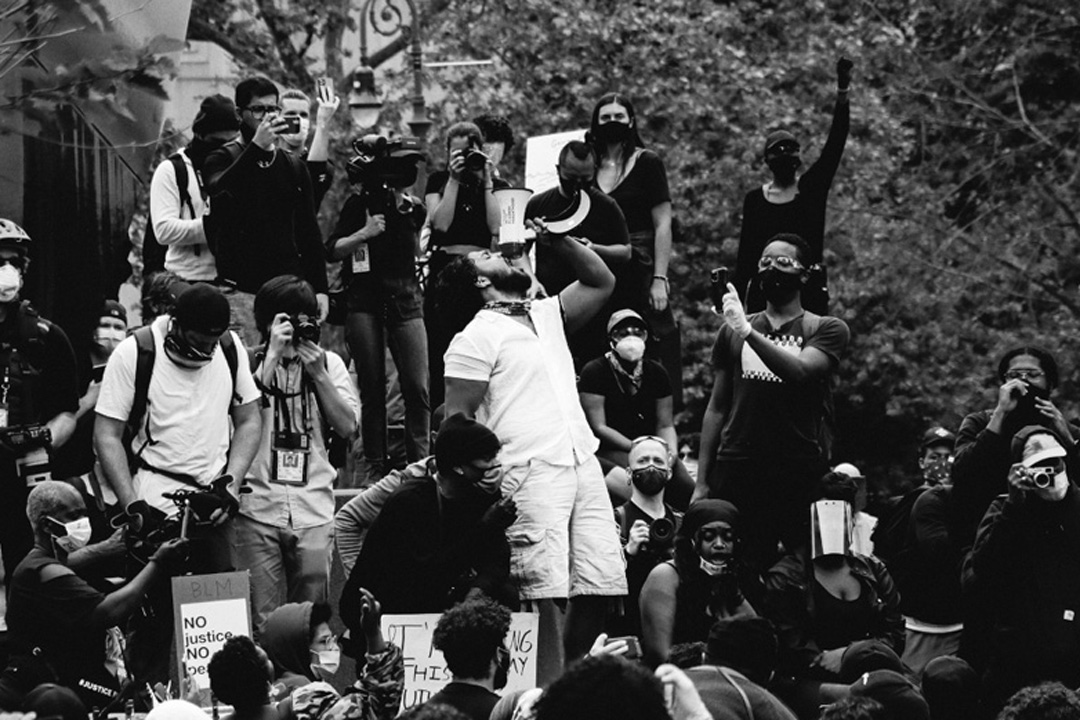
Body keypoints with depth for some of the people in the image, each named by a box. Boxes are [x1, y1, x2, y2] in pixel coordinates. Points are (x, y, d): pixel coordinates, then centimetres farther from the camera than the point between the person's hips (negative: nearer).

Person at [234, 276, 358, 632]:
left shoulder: (329, 363, 11)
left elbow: (347, 427, 4)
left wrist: (318, 374, -6)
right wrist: (273, 355, -13)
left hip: (314, 509, 2)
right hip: (257, 506, -2)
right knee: (260, 619, -4)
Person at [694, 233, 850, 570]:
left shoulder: (827, 330, 8)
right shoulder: (734, 330, 17)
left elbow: (799, 371, -13)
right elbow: (717, 408, 16)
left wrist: (748, 333, -21)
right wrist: (702, 483, 8)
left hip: (800, 477, -2)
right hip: (738, 472, 2)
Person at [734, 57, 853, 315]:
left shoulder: (812, 187, 6)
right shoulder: (755, 199, 9)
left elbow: (835, 142, -4)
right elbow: (746, 252, 11)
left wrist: (842, 92, -15)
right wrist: (734, 300, 7)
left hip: (809, 287, -1)